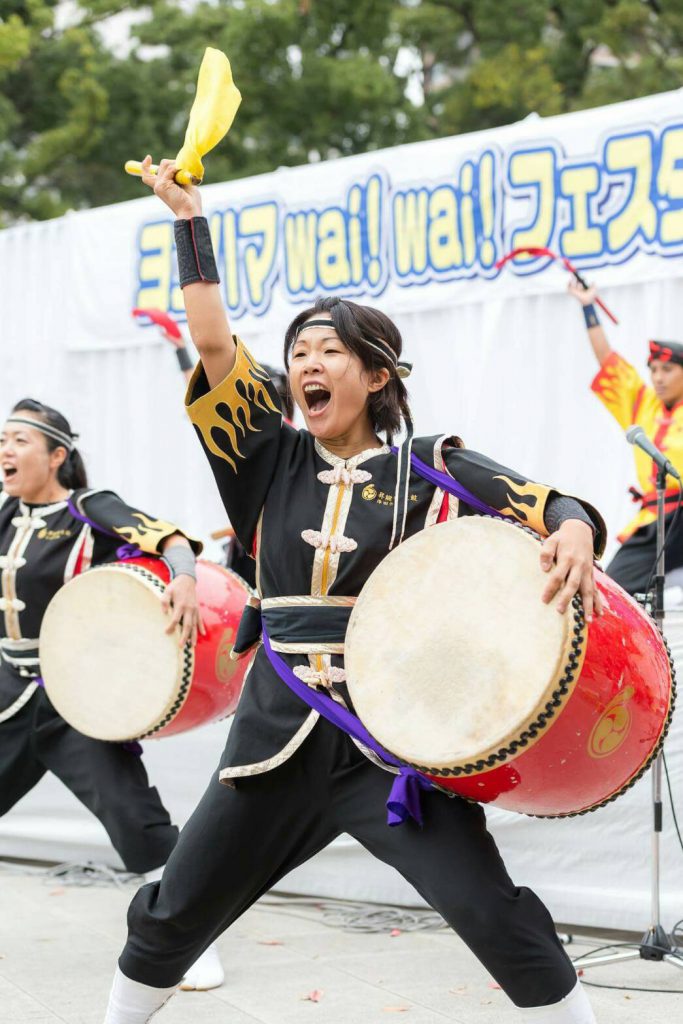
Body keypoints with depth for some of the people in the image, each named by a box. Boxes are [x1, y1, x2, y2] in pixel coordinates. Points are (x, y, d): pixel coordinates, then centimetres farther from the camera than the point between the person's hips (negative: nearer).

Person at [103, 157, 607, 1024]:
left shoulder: (430, 469, -1)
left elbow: (548, 504, -7)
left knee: (498, 918, -13)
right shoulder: (273, 461, 6)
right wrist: (189, 221, -3)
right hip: (280, 739, 3)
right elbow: (212, 344, -1)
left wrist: (575, 533, -30)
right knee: (171, 917, 10)